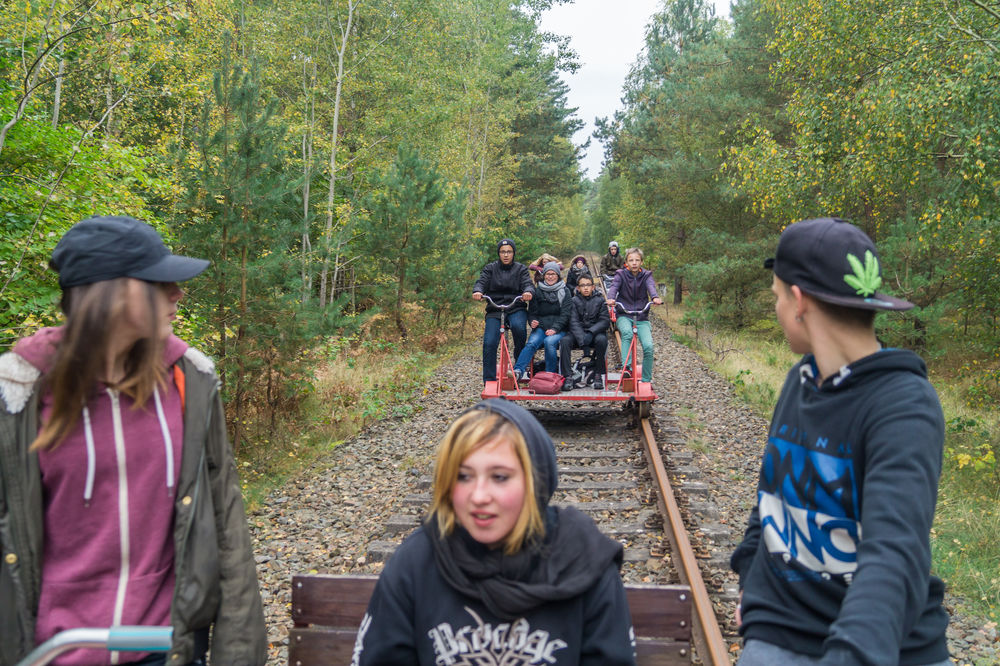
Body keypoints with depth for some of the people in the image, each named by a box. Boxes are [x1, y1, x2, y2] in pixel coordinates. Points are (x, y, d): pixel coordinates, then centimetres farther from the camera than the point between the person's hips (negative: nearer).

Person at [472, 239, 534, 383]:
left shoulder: (521, 269, 9)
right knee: (489, 344, -15)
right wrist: (477, 291, -29)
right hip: (495, 309, 1)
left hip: (516, 308, -1)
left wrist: (528, 292, -31)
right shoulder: (490, 268, 9)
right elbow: (482, 282, -5)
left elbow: (527, 284, -6)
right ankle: (489, 382, -6)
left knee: (518, 326, -33)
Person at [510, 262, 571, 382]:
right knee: (532, 343, -28)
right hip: (541, 327, 2)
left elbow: (565, 314, 0)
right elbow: (532, 311, 14)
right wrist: (532, 321, -9)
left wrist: (554, 329, -14)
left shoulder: (564, 291, 8)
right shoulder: (537, 291, 15)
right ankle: (517, 371, -43)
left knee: (549, 341, -33)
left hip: (559, 329, -2)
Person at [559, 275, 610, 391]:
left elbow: (605, 321, -4)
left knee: (601, 340, -34)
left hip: (595, 332, 0)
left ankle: (598, 375, -21)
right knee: (564, 341, -30)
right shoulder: (574, 301, 5)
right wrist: (582, 340, -24)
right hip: (577, 333, 1)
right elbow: (573, 322, -7)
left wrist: (590, 333, -21)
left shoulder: (599, 301, 5)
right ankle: (568, 377, -28)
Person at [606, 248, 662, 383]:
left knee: (648, 346, -18)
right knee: (627, 332, -37)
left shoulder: (646, 275, 5)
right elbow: (614, 286, -16)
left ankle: (646, 380, -2)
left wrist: (655, 298, -39)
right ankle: (626, 366, -33)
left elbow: (651, 286, -16)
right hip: (624, 315, -1)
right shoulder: (621, 275, 3)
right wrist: (611, 298, -40)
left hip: (642, 317, 1)